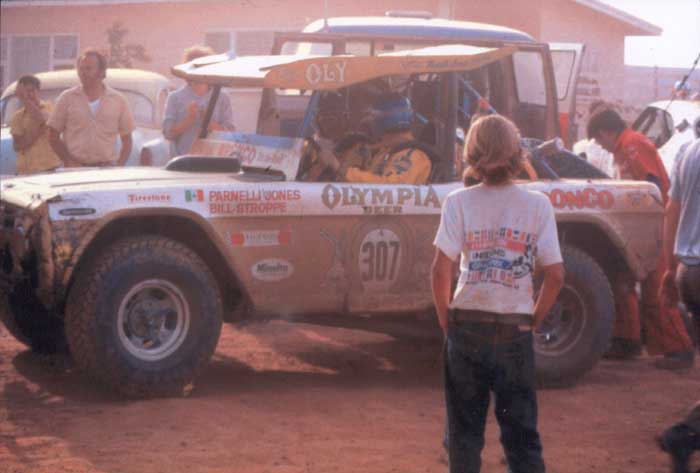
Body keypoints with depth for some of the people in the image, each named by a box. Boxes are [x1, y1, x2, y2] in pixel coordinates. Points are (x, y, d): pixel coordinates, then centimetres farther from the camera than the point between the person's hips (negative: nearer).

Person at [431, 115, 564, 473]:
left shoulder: (459, 202, -5)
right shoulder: (537, 204, -3)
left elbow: (440, 270, -11)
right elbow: (556, 276, -5)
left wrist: (446, 319, 2)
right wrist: (534, 320, 8)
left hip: (467, 326, 0)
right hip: (515, 330, 0)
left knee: (464, 429, 11)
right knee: (521, 433, 9)